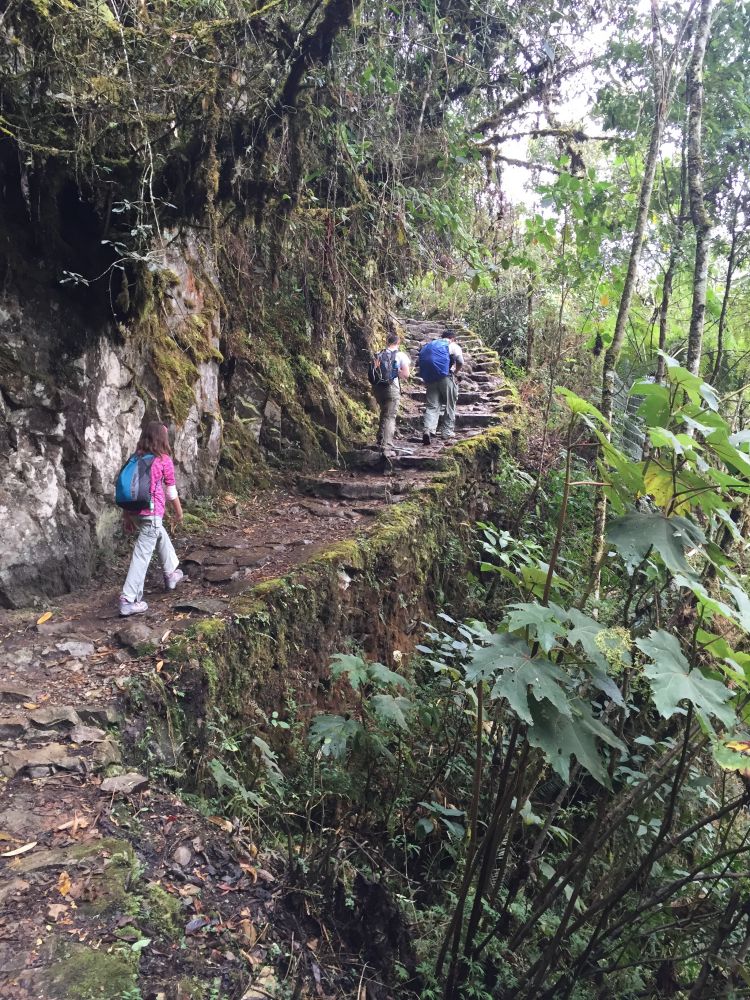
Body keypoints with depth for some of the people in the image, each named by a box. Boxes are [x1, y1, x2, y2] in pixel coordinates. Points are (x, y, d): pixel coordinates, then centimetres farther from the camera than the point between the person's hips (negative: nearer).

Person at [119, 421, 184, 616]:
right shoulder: (164, 460, -6)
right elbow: (171, 492, 0)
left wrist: (128, 516, 17)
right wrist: (179, 512, 16)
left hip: (135, 512, 7)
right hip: (151, 513, -7)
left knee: (161, 536, 30)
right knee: (142, 554, -4)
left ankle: (171, 574, 45)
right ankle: (128, 600, -5)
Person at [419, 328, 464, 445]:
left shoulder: (428, 345, 23)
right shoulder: (453, 346, 8)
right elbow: (460, 362, -7)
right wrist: (455, 373, 9)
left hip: (429, 379, 4)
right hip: (445, 376, -4)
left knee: (431, 406, 3)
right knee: (450, 405, 10)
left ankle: (427, 429, -18)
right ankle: (447, 431, 9)